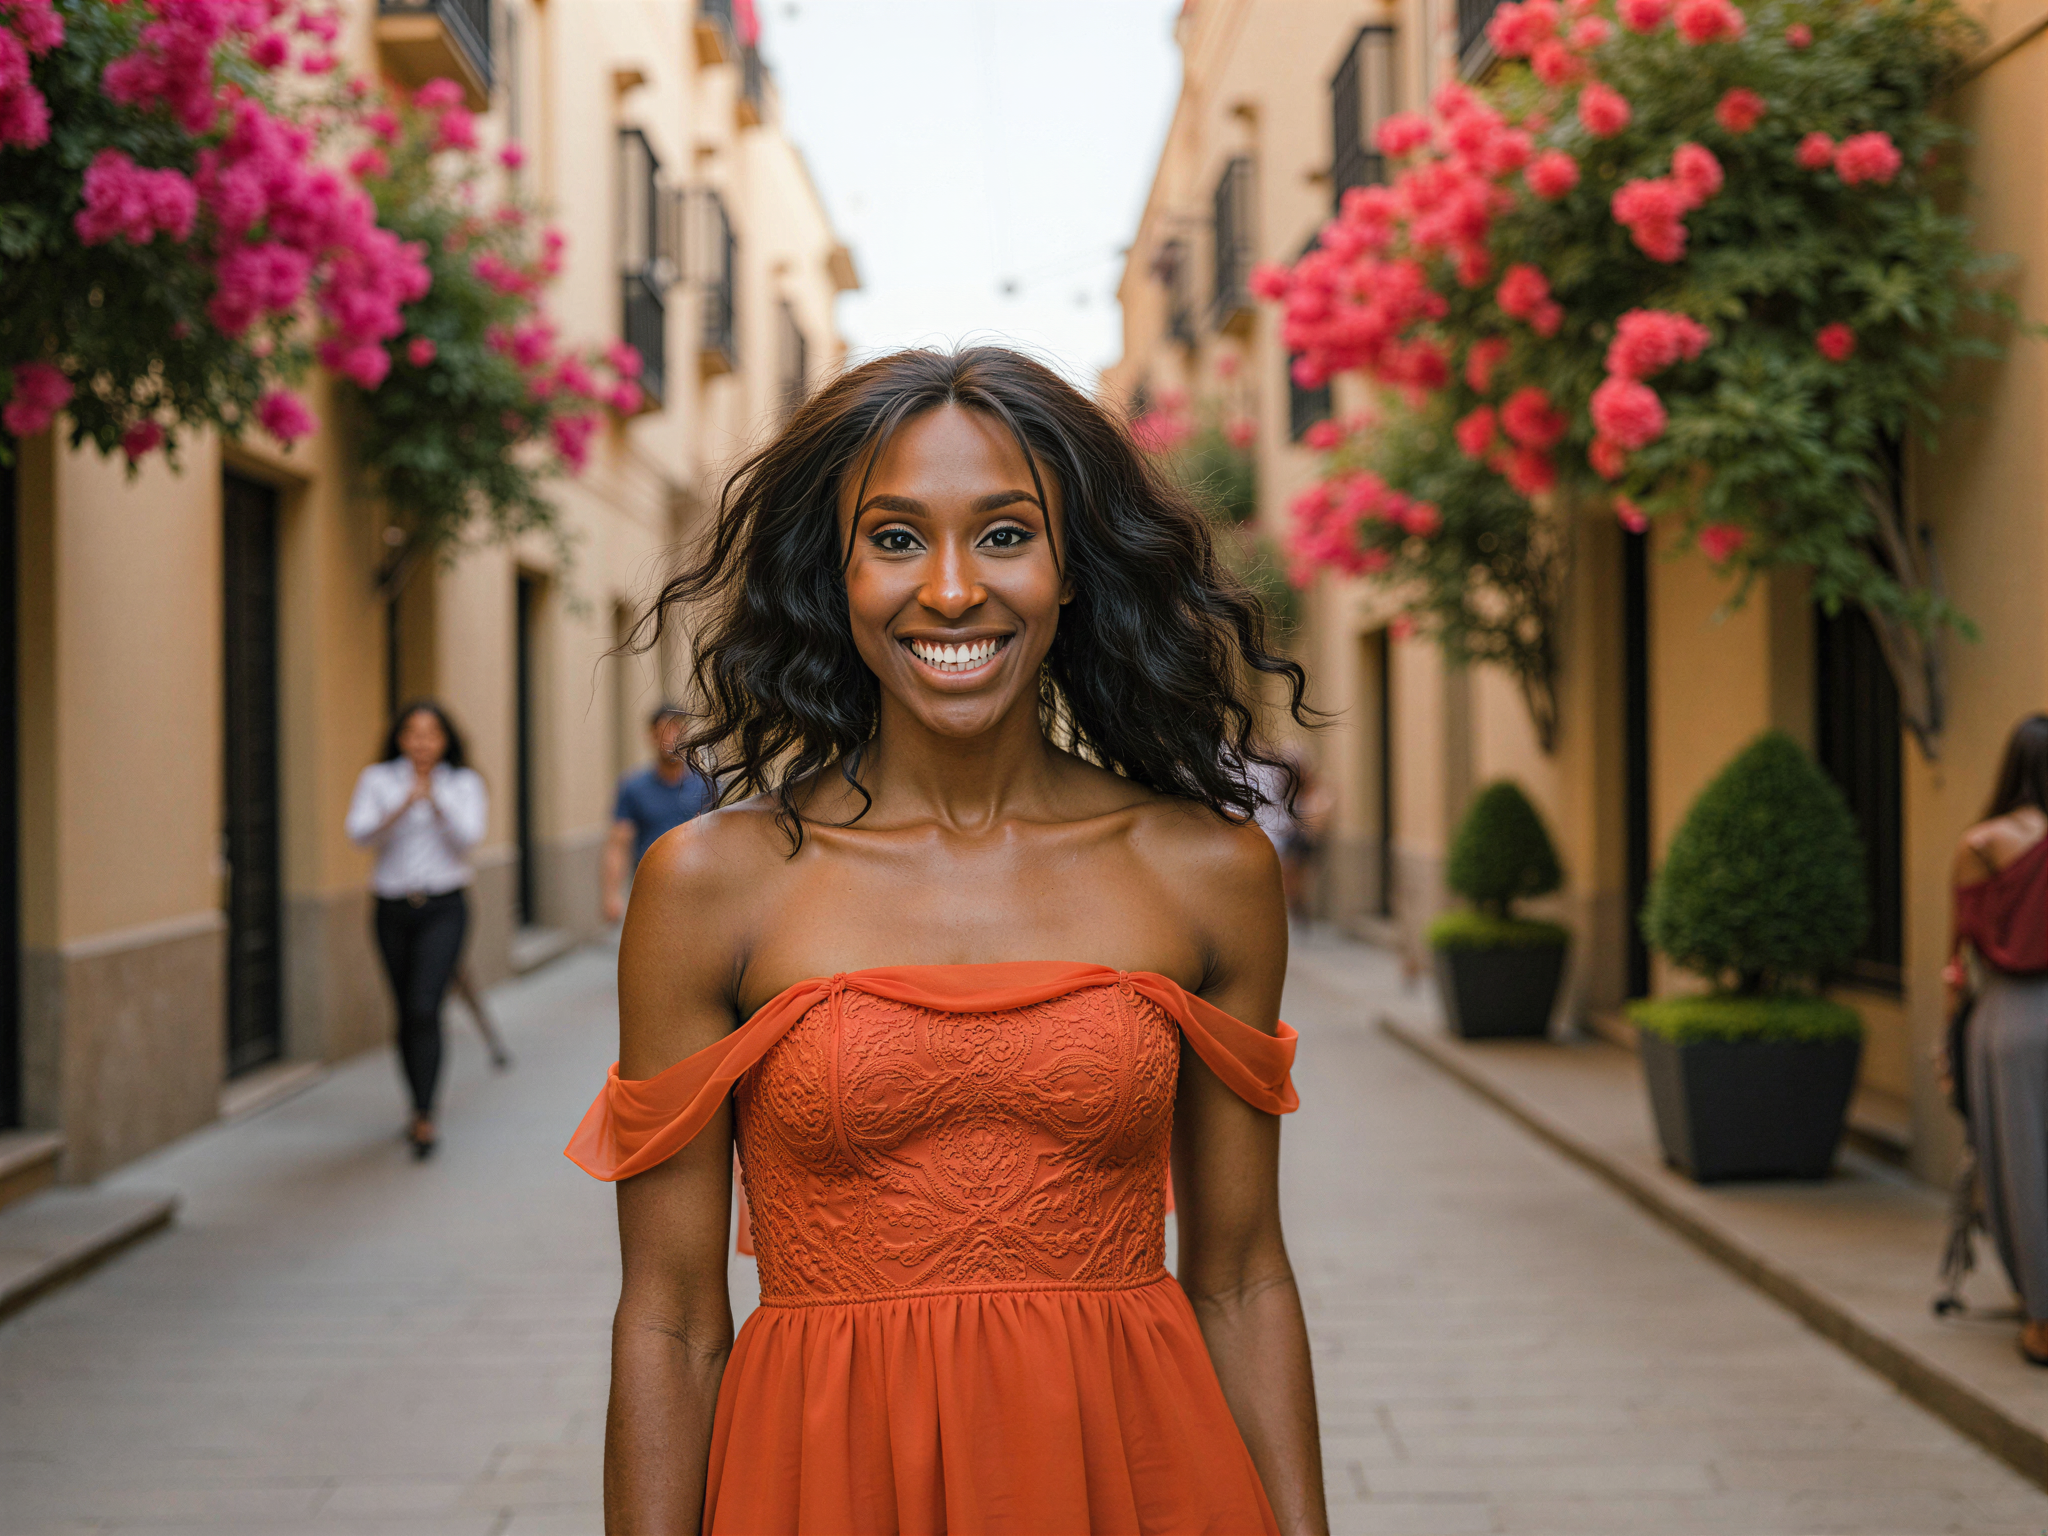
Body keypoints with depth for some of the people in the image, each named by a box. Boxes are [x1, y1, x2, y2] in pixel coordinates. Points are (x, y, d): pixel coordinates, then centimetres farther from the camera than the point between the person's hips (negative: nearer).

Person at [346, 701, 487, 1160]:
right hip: (393, 909, 2)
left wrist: (436, 802, -24)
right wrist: (403, 807, -25)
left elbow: (468, 837, -10)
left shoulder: (464, 783, 3)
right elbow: (359, 834, -9)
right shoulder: (378, 779, 3)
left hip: (443, 909, -2)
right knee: (406, 1013, 9)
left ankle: (424, 1118, -16)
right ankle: (420, 1104, 27)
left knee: (425, 1007, -17)